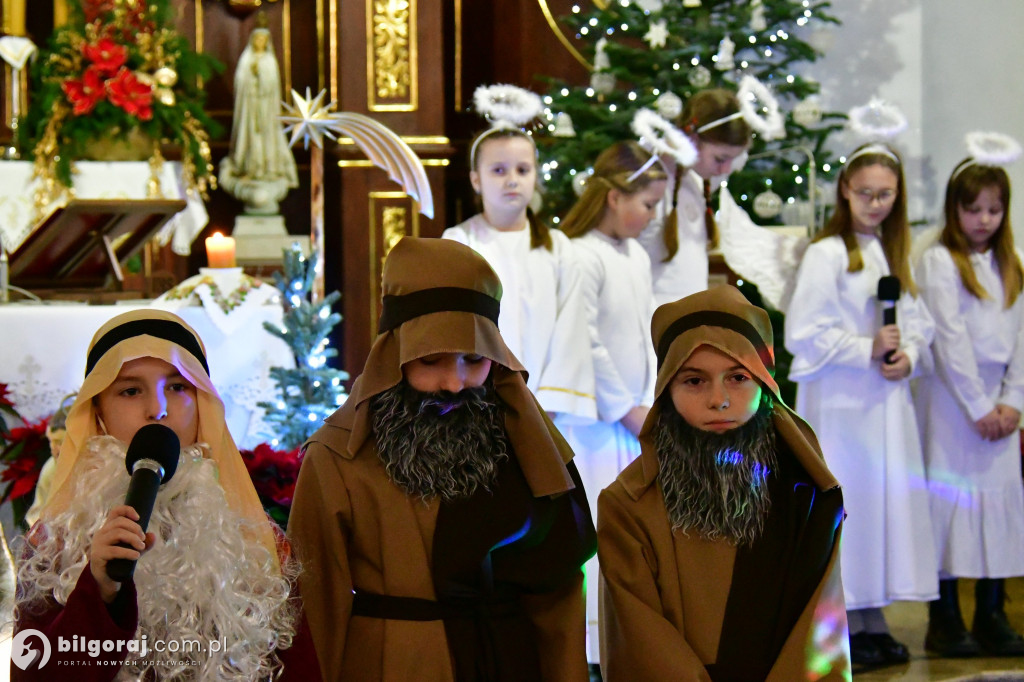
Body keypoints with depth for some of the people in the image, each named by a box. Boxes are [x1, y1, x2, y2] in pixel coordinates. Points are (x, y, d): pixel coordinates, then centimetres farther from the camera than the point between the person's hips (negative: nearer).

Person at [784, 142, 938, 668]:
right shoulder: (825, 255, -8)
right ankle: (840, 628, 4)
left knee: (888, 500, 7)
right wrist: (868, 350, -18)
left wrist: (908, 357, -5)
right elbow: (805, 333, -13)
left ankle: (872, 620, 17)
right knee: (844, 505, -5)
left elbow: (918, 325, 16)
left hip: (889, 402, 7)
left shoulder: (896, 254, 13)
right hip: (840, 403, -7)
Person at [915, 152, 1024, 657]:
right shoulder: (939, 261, -5)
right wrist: (978, 407, -12)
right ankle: (945, 622, 1)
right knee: (952, 495, -4)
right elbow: (949, 339, -10)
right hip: (952, 396, -5)